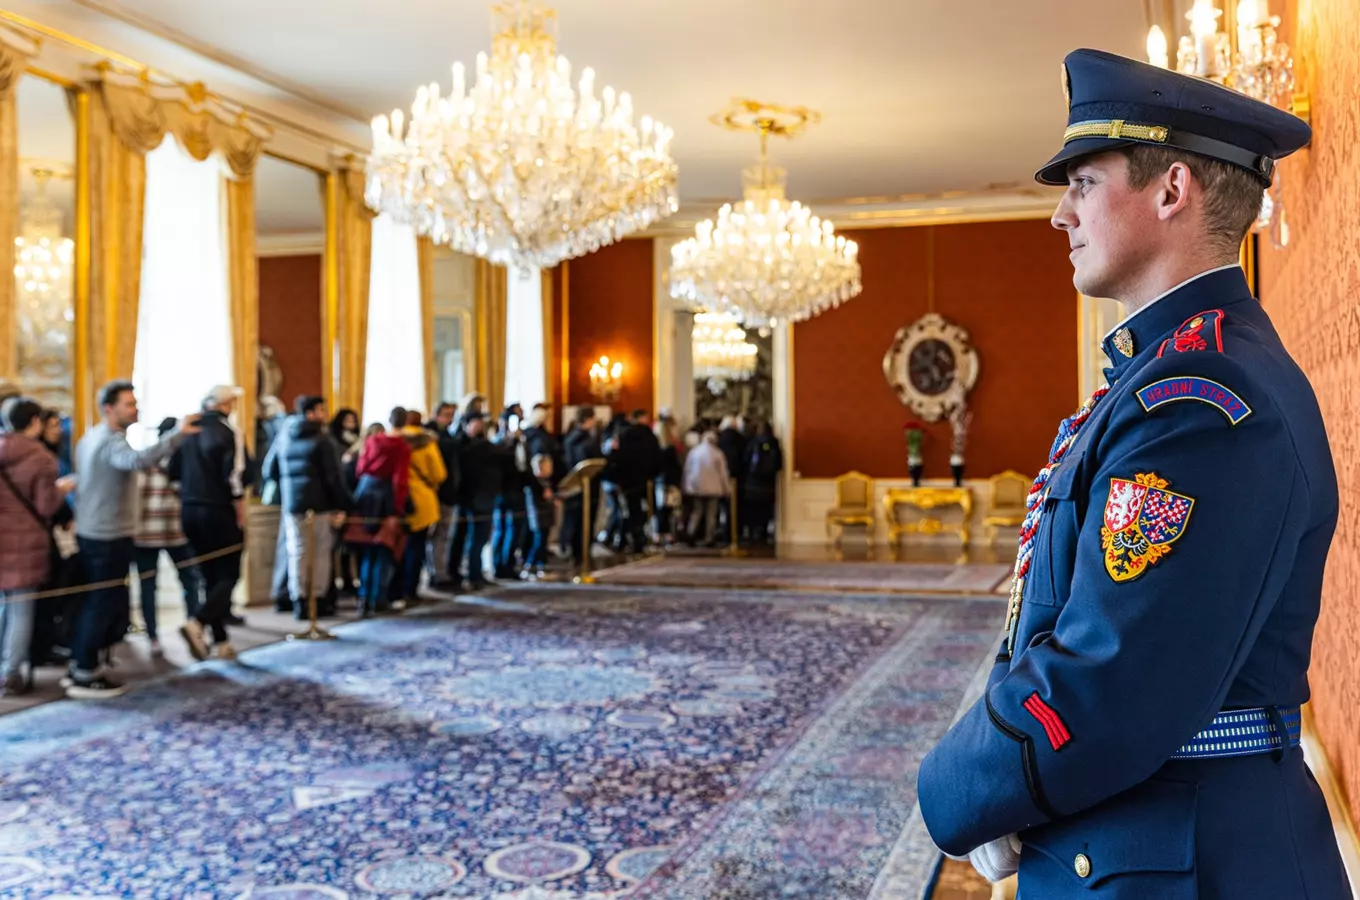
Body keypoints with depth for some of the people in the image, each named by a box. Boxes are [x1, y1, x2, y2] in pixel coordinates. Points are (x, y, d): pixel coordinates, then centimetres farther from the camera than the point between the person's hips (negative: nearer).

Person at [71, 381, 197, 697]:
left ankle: (80, 666, 26)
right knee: (106, 604, -2)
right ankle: (85, 677, 4)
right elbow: (137, 459, -42)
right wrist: (177, 435, -50)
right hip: (110, 537, -10)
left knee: (93, 602, 18)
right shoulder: (111, 441, -18)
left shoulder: (89, 438, 13)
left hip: (90, 532, 10)